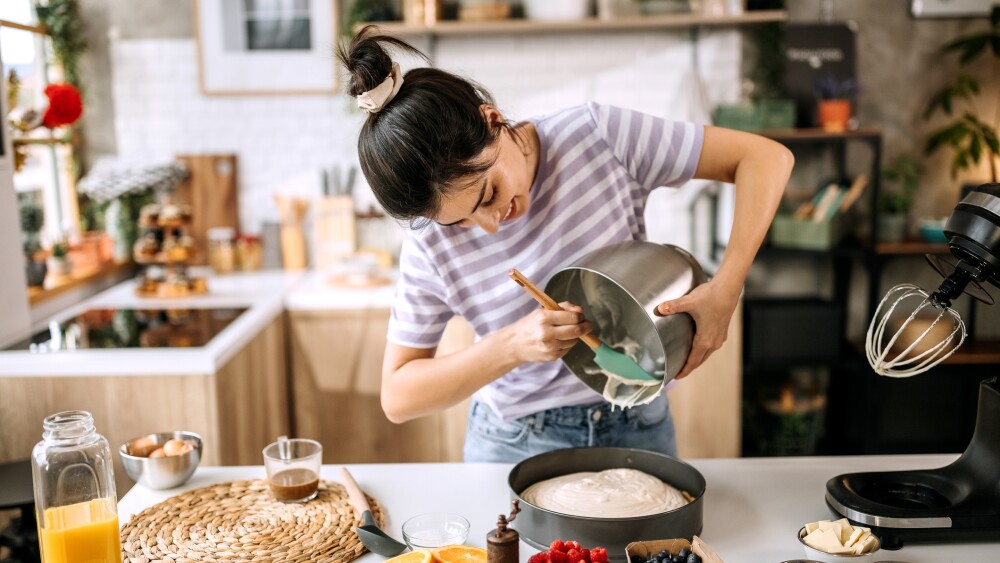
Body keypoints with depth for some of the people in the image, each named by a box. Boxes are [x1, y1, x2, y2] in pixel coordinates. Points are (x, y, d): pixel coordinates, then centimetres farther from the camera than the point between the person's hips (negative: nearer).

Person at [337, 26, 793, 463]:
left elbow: (766, 158, -16)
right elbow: (397, 397, -12)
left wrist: (725, 289, -29)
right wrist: (510, 346, -27)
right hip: (515, 443, 0)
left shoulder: (597, 134, -19)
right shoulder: (431, 243, -16)